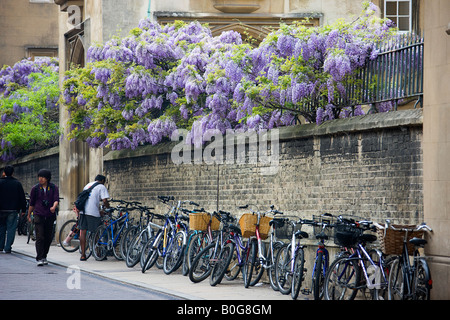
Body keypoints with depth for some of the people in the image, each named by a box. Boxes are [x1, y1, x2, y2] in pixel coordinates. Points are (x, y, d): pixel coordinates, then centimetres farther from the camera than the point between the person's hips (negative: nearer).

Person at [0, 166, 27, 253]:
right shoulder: (17, 183, 0)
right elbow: (22, 198, 2)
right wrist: (23, 209, 8)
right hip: (13, 210, 0)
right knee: (11, 228, 1)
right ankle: (7, 248, -4)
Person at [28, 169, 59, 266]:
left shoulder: (54, 188, 5)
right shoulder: (35, 189, 5)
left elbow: (56, 200, -7)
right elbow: (31, 203, 13)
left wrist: (54, 207, -28)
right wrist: (29, 215, 16)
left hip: (50, 215, 1)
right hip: (39, 215, -1)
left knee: (49, 238, 5)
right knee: (40, 237, -11)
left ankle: (44, 256, 21)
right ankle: (39, 258, -13)